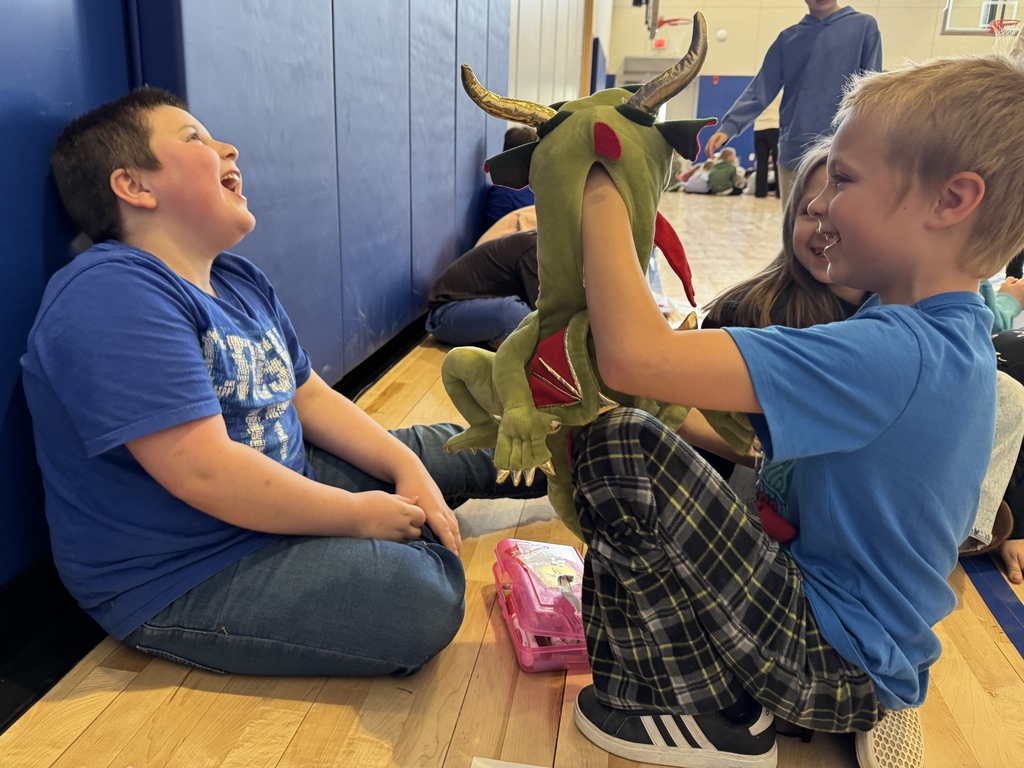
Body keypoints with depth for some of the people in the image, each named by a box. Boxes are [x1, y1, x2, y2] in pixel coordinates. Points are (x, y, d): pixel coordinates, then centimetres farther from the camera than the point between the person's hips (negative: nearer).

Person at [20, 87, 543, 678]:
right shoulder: (111, 297, -24)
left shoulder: (240, 280, 8)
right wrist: (360, 516, -20)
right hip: (182, 578, -9)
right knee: (421, 598, -21)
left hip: (283, 493, 9)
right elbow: (205, 471, -31)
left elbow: (309, 395, 11)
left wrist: (407, 469, -2)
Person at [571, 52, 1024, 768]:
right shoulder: (958, 337, 2)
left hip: (829, 663, -9)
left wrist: (602, 202, -24)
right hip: (884, 651, 9)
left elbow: (634, 356, -37)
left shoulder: (895, 353, -29)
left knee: (619, 443, -20)